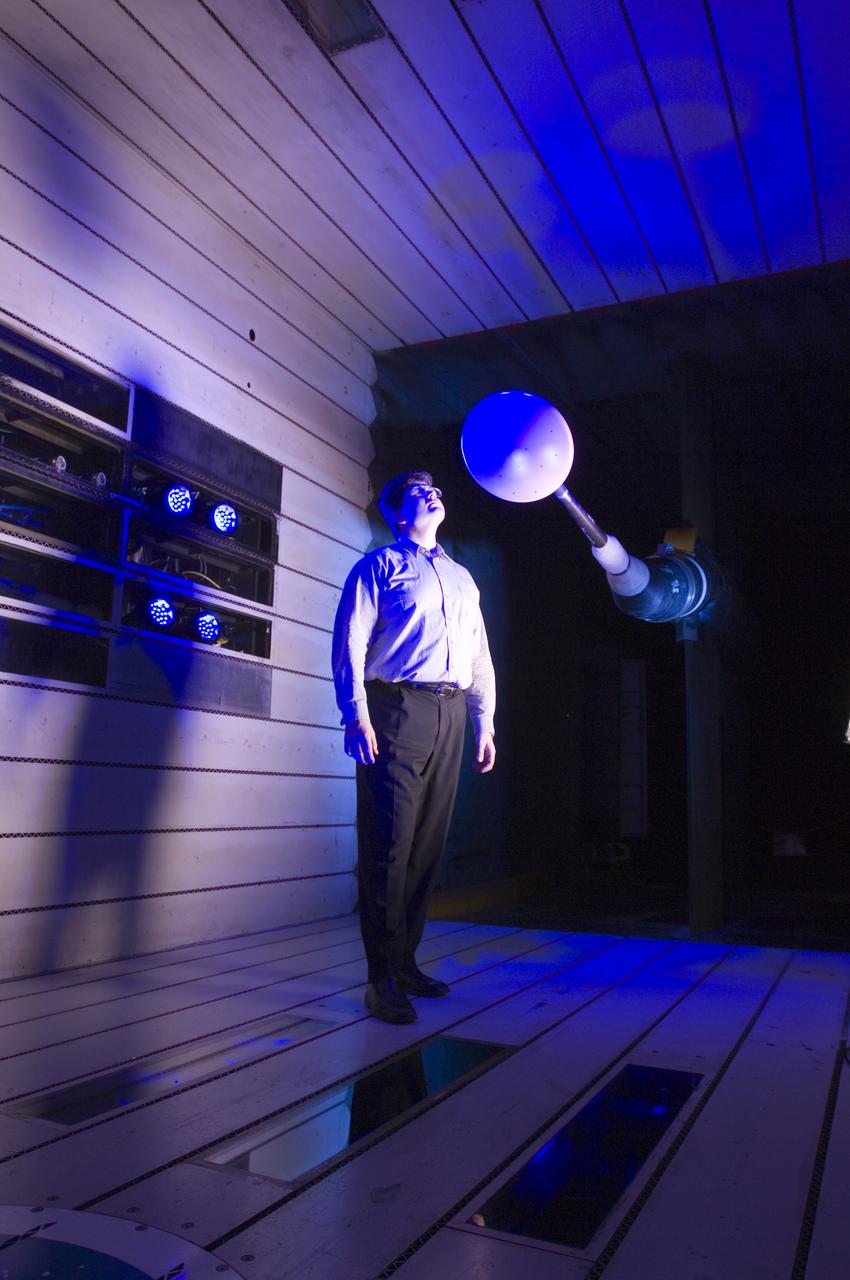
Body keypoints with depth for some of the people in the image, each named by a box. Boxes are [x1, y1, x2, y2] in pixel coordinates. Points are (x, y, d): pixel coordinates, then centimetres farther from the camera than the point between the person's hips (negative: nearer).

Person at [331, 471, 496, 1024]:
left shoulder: (462, 577, 25)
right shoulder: (379, 565, 7)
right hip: (396, 709, -6)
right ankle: (384, 980, -1)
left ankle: (406, 962, 19)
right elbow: (350, 641, -4)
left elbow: (480, 653, 24)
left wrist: (485, 721, 15)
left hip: (450, 714, 6)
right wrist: (356, 715, -15)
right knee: (390, 844, -7)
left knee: (429, 844, 7)